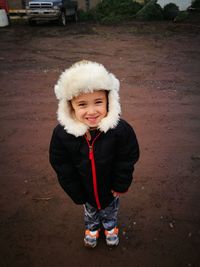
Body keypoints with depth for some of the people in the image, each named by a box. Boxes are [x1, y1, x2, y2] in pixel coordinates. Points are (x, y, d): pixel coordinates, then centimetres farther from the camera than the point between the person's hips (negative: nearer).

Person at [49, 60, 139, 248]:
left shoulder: (121, 129, -33)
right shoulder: (61, 134, -29)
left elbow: (127, 160, -16)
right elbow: (63, 169, -15)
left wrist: (120, 185, -7)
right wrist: (77, 194, -7)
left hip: (110, 184, 0)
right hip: (85, 187, 1)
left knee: (111, 208, 31)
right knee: (90, 210, 31)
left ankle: (110, 226, 65)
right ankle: (92, 228, 65)